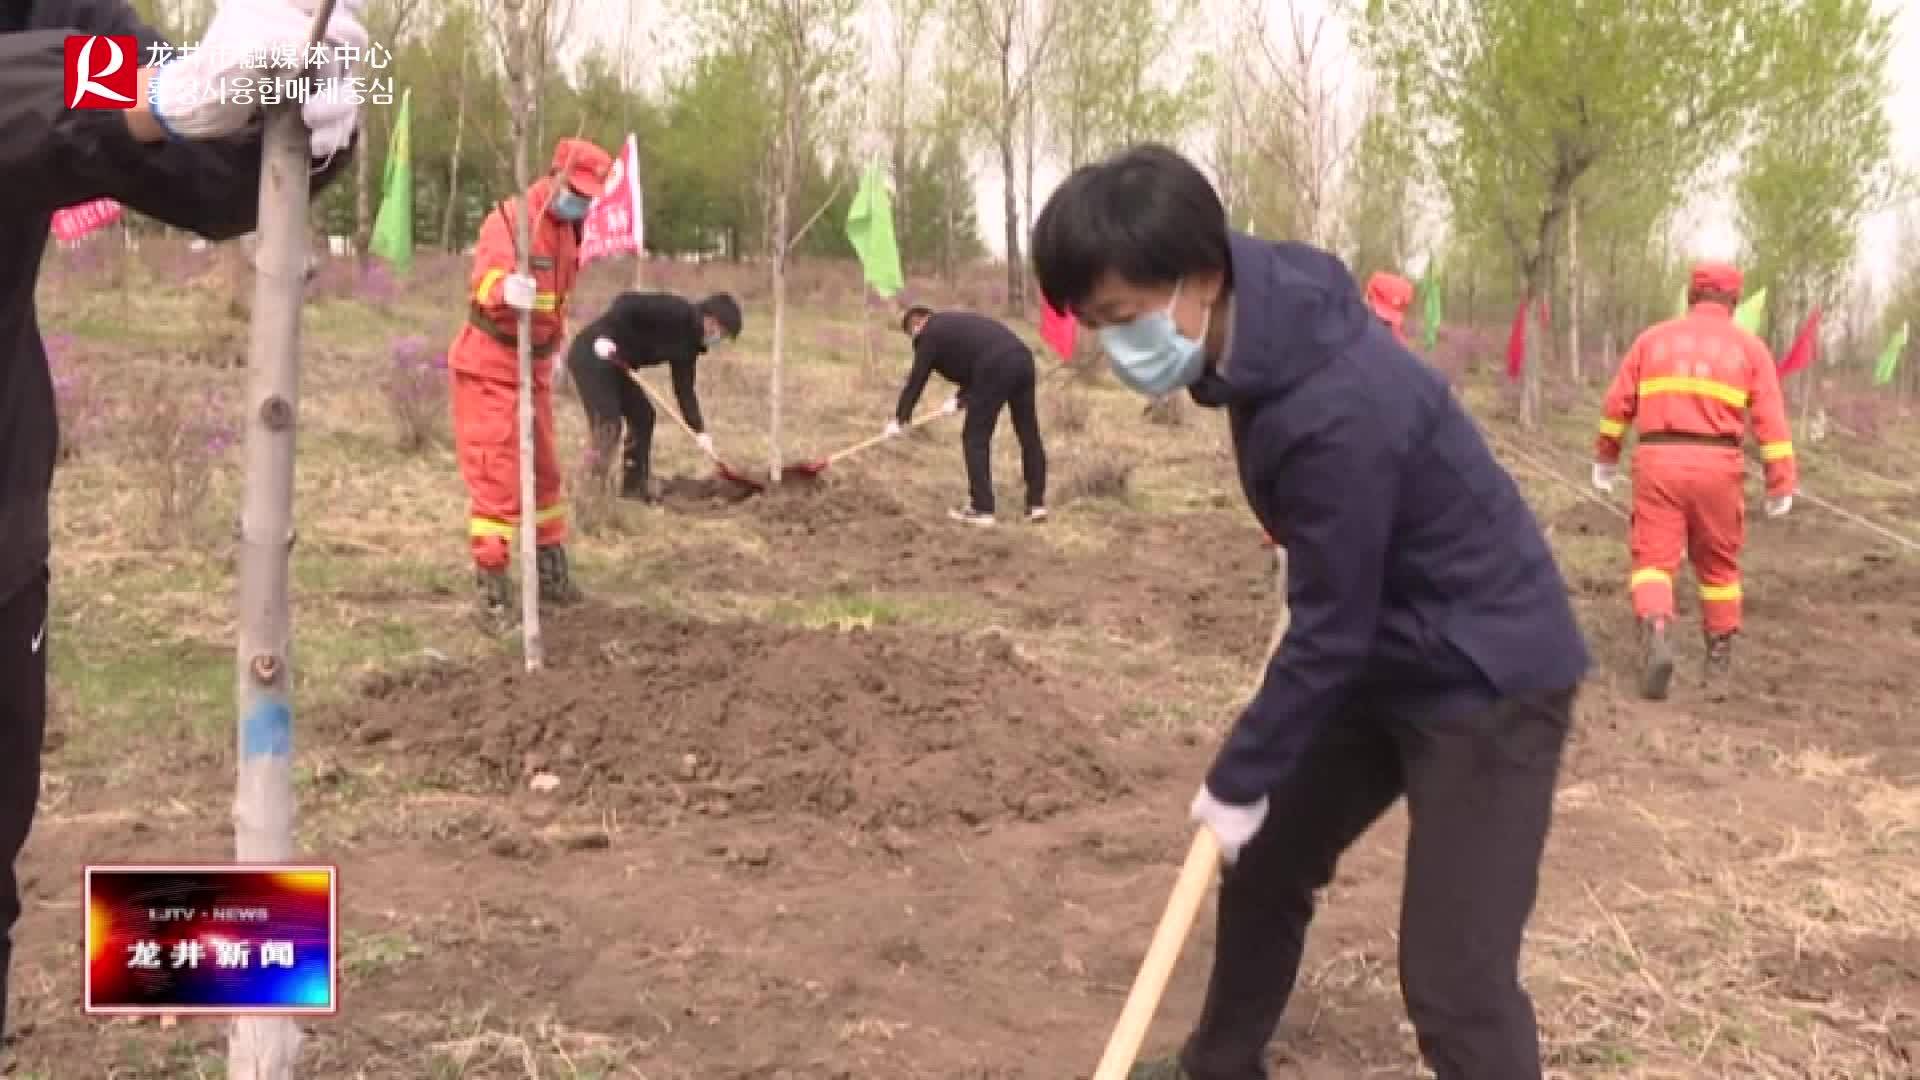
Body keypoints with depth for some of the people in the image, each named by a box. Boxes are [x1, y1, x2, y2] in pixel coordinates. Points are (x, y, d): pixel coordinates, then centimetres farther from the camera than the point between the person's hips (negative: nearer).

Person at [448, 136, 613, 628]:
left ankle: (551, 570, 31)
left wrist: (554, 348, 24)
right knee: (496, 480, -8)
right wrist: (504, 289, -60)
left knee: (544, 473, 17)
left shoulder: (568, 231, 9)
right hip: (490, 366, -8)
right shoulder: (509, 218, -19)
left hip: (534, 366, 8)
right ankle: (492, 588, -2)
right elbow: (487, 277, -39)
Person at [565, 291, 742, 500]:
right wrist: (604, 336, -34)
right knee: (608, 425, -15)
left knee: (642, 415, 10)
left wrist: (700, 431, 3)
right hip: (591, 355, -10)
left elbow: (684, 389, 9)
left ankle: (633, 487, 17)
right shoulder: (676, 312, -17)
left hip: (613, 364, 10)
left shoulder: (688, 342, 10)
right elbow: (626, 302, -25)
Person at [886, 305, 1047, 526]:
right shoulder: (958, 323, 34)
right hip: (1022, 358, 8)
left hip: (996, 369, -8)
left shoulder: (930, 334, 11)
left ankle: (982, 508, 5)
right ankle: (1037, 504, 19)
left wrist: (899, 419, 21)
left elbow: (916, 380, 13)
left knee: (975, 437, 4)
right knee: (1029, 436, 13)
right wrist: (960, 399, 45)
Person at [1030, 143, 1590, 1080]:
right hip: (1391, 659, 9)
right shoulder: (1265, 320, -7)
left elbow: (1328, 631, -23)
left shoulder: (1337, 412, -34)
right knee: (1263, 860, 20)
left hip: (1489, 676, -9)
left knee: (1452, 978, -12)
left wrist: (1238, 777, -10)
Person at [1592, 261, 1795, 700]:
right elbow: (1771, 420, 1)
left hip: (1658, 460, 0)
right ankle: (1719, 653, 28)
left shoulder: (1653, 338, 11)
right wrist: (1781, 483, 2)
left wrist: (1606, 456, 22)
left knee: (1654, 559, -2)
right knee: (1718, 562, 17)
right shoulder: (1749, 347, 7)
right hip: (1717, 465, 0)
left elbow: (1617, 402, 10)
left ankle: (1655, 637, -27)